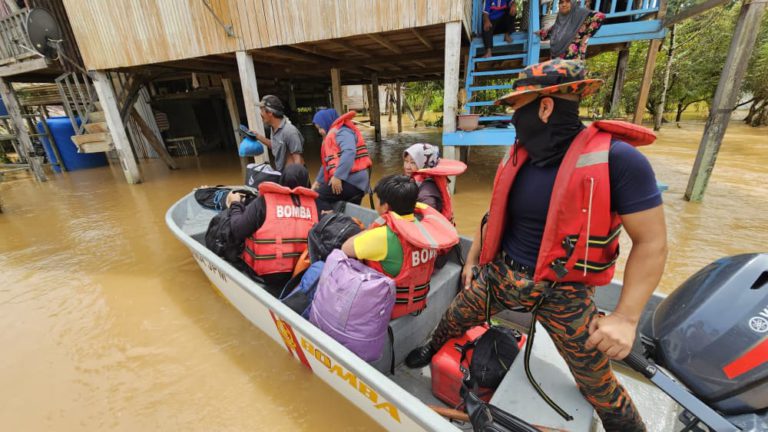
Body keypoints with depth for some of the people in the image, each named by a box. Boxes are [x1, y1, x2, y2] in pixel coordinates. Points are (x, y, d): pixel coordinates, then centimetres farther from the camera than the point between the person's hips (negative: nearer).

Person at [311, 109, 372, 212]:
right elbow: (327, 162, 24)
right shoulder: (331, 135, 25)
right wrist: (318, 181, 16)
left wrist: (338, 176, -30)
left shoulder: (341, 132, -7)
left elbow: (349, 152, -27)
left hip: (351, 181, -11)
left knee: (316, 197, -14)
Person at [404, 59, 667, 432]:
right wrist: (472, 259, 16)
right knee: (454, 319, 22)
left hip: (562, 292, -5)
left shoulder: (616, 158, -19)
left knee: (598, 384, 11)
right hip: (499, 275, 6)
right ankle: (432, 350, 53)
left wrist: (625, 318, -18)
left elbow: (651, 241, -14)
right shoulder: (518, 157, -1)